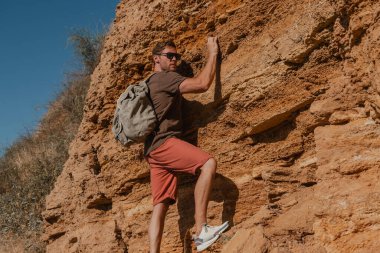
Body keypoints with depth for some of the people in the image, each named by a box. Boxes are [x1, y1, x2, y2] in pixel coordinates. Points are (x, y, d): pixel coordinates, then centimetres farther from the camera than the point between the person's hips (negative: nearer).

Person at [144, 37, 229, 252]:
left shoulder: (151, 83, 27)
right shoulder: (165, 78, -2)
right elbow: (203, 84, -13)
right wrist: (213, 53, -2)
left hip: (154, 149, 10)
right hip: (163, 143, -10)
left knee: (161, 204, 0)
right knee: (208, 163, -25)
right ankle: (201, 230, -27)